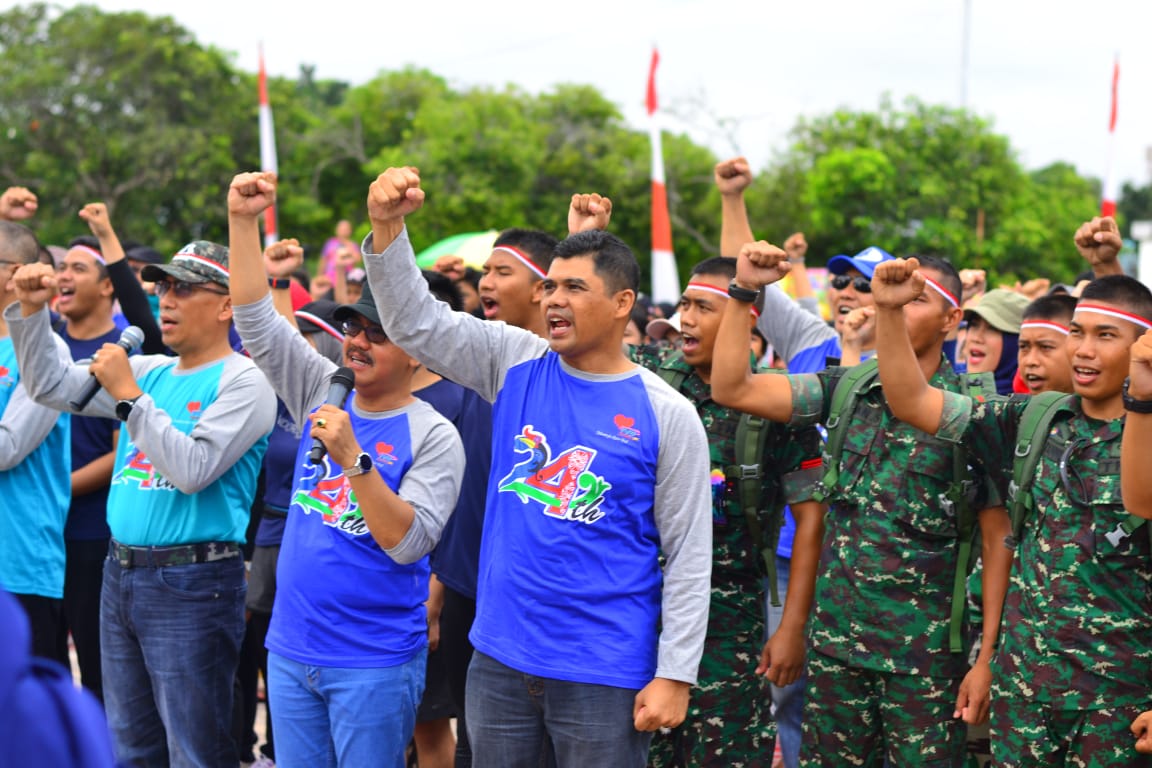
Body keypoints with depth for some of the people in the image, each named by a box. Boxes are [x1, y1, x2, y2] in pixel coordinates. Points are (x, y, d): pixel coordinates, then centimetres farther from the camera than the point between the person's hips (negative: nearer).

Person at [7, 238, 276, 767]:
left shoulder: (243, 381, -11)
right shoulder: (149, 371, 11)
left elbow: (193, 470, -21)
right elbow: (49, 387, 13)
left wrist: (128, 397, -17)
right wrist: (31, 310, -1)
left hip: (190, 584, -7)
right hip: (120, 574, 8)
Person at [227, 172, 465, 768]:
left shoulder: (433, 437, -9)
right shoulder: (324, 394, 6)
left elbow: (409, 541, -18)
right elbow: (256, 321, -1)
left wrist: (354, 459, -26)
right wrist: (243, 221, -10)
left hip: (374, 663, -5)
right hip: (290, 649, 5)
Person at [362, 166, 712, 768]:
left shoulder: (666, 414, -6)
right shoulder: (516, 364, 4)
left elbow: (689, 554, -5)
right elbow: (414, 322, -1)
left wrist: (675, 675, -10)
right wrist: (387, 227, -17)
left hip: (604, 673, -4)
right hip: (500, 656, 4)